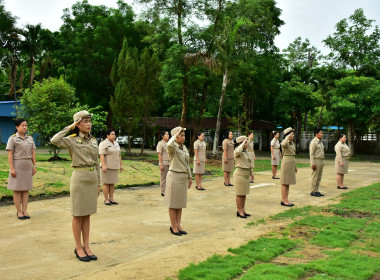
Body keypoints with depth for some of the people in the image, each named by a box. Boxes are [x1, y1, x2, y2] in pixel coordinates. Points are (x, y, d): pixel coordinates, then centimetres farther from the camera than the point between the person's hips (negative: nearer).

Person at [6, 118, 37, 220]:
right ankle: (19, 211, 7)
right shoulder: (12, 139, -4)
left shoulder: (30, 138, 11)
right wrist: (12, 168, -14)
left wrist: (34, 166, 6)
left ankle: (25, 210, 11)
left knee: (26, 189, 6)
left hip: (28, 166, 5)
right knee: (17, 189, 1)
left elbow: (33, 153, 12)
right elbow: (10, 154, -8)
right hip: (17, 165, -5)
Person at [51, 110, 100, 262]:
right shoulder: (72, 140, -5)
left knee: (87, 214, 11)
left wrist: (99, 183, 14)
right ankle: (78, 248, 14)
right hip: (79, 177, -5)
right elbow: (54, 140, -26)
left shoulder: (94, 141, 11)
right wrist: (69, 127, -15)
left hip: (92, 178, 6)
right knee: (78, 214, 3)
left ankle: (86, 246, 18)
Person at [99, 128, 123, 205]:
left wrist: (121, 165, 11)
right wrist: (103, 166, -25)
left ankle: (111, 198, 15)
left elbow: (119, 155, 16)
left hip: (114, 167, 7)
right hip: (107, 167, -7)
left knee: (112, 183, 9)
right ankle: (106, 199, 6)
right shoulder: (104, 143, -11)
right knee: (106, 183, -1)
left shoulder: (116, 143, 12)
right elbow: (101, 155, -18)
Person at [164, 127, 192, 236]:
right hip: (174, 176, -8)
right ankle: (173, 226, 10)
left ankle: (178, 225, 20)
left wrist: (190, 177, 17)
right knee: (173, 203, 1)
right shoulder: (173, 148, -12)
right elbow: (169, 145, -38)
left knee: (180, 202, 12)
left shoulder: (184, 148, 11)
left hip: (184, 177, 8)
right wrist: (176, 134, -23)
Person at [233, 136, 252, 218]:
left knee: (244, 194, 13)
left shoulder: (246, 151, 11)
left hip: (246, 175, 8)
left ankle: (243, 210, 23)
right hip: (240, 175, -8)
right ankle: (239, 212, 7)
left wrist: (250, 174, 20)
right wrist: (243, 143, -31)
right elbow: (238, 151, -42)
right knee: (240, 194, -1)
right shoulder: (237, 152, -15)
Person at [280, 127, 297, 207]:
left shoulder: (292, 143, 15)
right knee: (285, 183, -3)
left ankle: (286, 200, 15)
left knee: (288, 183, 11)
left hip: (292, 162, 9)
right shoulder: (285, 142, -11)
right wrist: (288, 137, -29)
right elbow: (283, 144, -39)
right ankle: (283, 200, 1)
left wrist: (295, 166, 20)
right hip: (286, 162, -9)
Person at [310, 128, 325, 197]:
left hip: (321, 161, 9)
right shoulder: (313, 142, -11)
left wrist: (322, 162, 16)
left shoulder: (320, 142, 15)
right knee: (315, 177, -3)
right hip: (316, 160, -9)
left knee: (319, 177, 12)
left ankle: (317, 191, 19)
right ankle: (313, 191, 3)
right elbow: (311, 154, -15)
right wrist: (313, 164, -19)